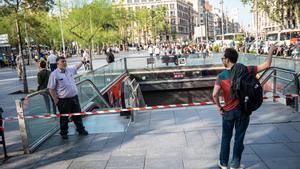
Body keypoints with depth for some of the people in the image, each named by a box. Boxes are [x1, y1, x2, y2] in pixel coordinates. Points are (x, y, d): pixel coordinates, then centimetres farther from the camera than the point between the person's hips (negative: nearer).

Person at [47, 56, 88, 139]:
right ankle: (64, 133, 27)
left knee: (78, 115, 16)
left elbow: (76, 67, 30)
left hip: (74, 97, 6)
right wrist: (55, 99, -12)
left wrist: (82, 62, 41)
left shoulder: (70, 70, 6)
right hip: (63, 100, -6)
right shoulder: (54, 74, -13)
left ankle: (81, 129, 33)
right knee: (64, 117, 9)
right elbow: (51, 89, -12)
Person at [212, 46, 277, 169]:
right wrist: (271, 51, 5)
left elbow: (215, 95, -18)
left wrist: (219, 107, -3)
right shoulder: (245, 70, -11)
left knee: (226, 138, 16)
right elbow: (266, 65, -9)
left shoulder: (221, 76, -11)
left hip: (228, 111, 0)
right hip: (243, 110, 0)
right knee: (239, 138, 14)